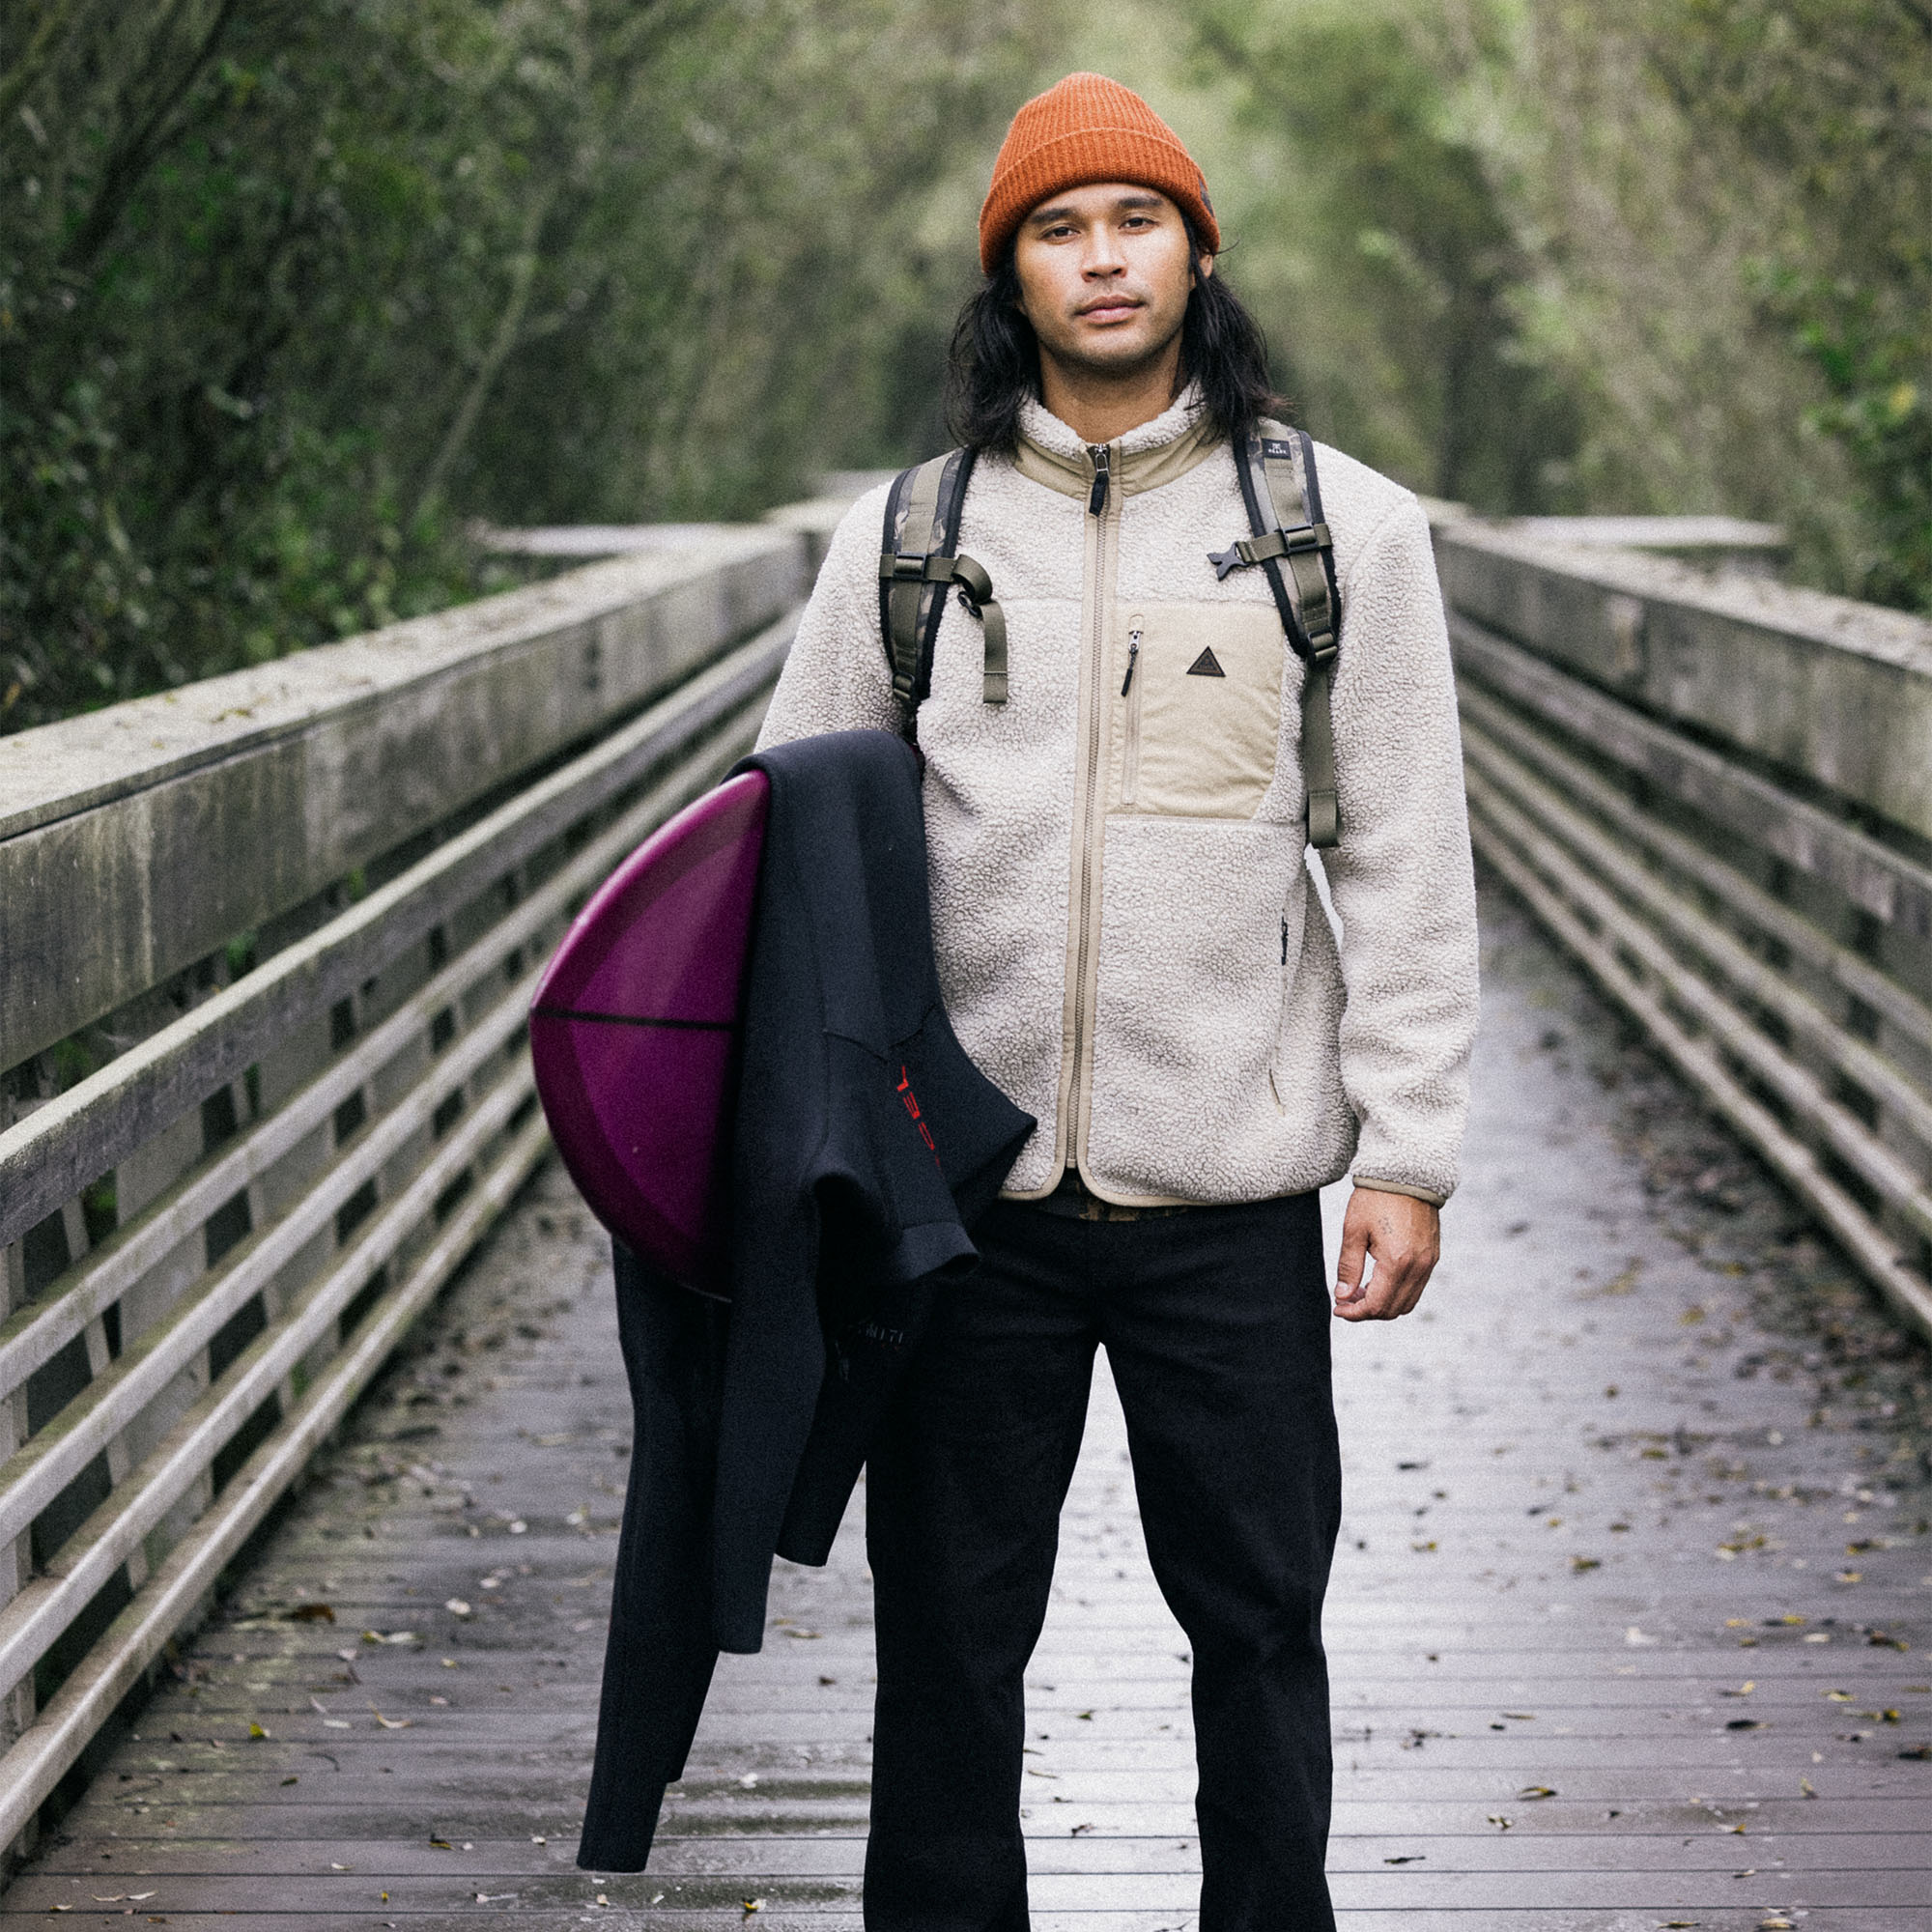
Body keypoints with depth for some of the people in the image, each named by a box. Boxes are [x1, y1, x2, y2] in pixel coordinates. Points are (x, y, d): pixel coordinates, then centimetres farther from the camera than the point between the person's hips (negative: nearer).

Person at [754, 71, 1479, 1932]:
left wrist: (1407, 1152, -3)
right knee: (949, 1624, 10)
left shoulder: (1343, 526, 2)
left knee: (1258, 1620, 9)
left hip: (1233, 1188, -1)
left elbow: (1406, 862, 2)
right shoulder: (904, 536, 5)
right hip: (965, 1186, 1)